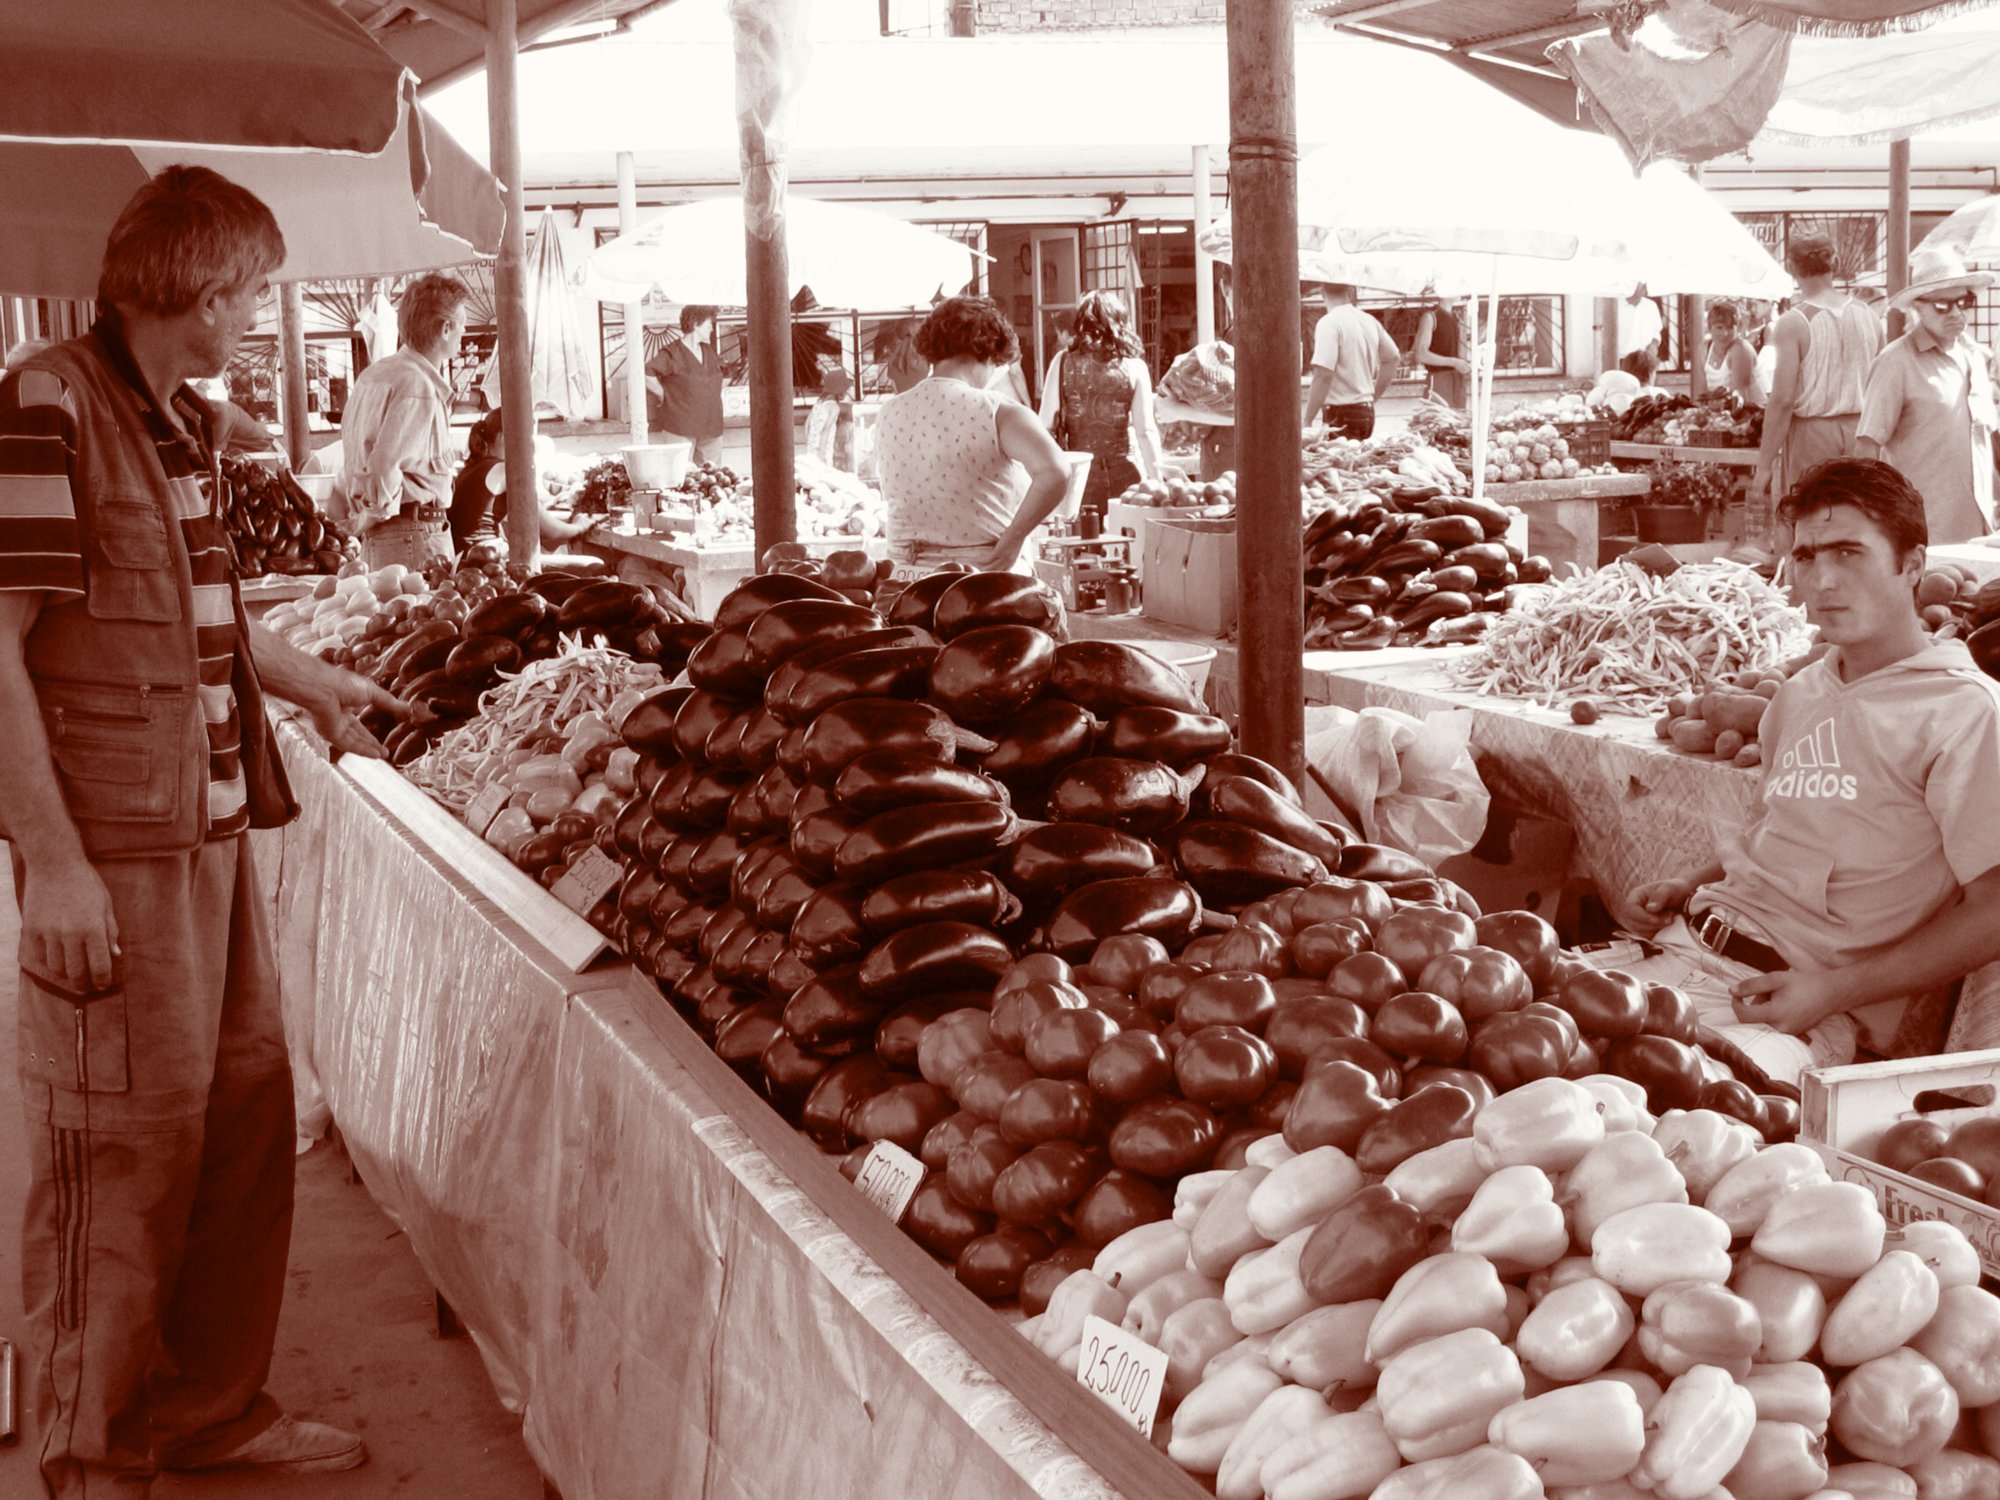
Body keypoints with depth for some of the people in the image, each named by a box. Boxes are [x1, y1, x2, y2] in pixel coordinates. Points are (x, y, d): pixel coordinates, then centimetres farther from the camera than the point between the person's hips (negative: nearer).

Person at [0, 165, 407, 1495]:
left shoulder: (186, 421, 13)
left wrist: (319, 686, 31)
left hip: (216, 827, 9)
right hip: (115, 849, -9)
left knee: (249, 1113, 14)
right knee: (124, 1147, 0)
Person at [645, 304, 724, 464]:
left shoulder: (710, 352, 15)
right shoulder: (673, 353, -8)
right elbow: (646, 374, -17)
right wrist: (665, 394, -10)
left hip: (711, 429, 7)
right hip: (681, 428, -7)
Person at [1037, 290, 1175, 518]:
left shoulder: (1063, 363, 1)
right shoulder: (1134, 367, 0)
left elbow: (1046, 425, 1)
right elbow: (1146, 430, -2)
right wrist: (1156, 479, 6)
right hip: (1124, 473, 0)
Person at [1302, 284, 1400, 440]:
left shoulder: (1329, 323, -14)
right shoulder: (1370, 321, 10)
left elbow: (1323, 376, -22)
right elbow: (1392, 357, 21)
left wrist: (1308, 421, -18)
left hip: (1342, 415, -8)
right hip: (1367, 412, 8)